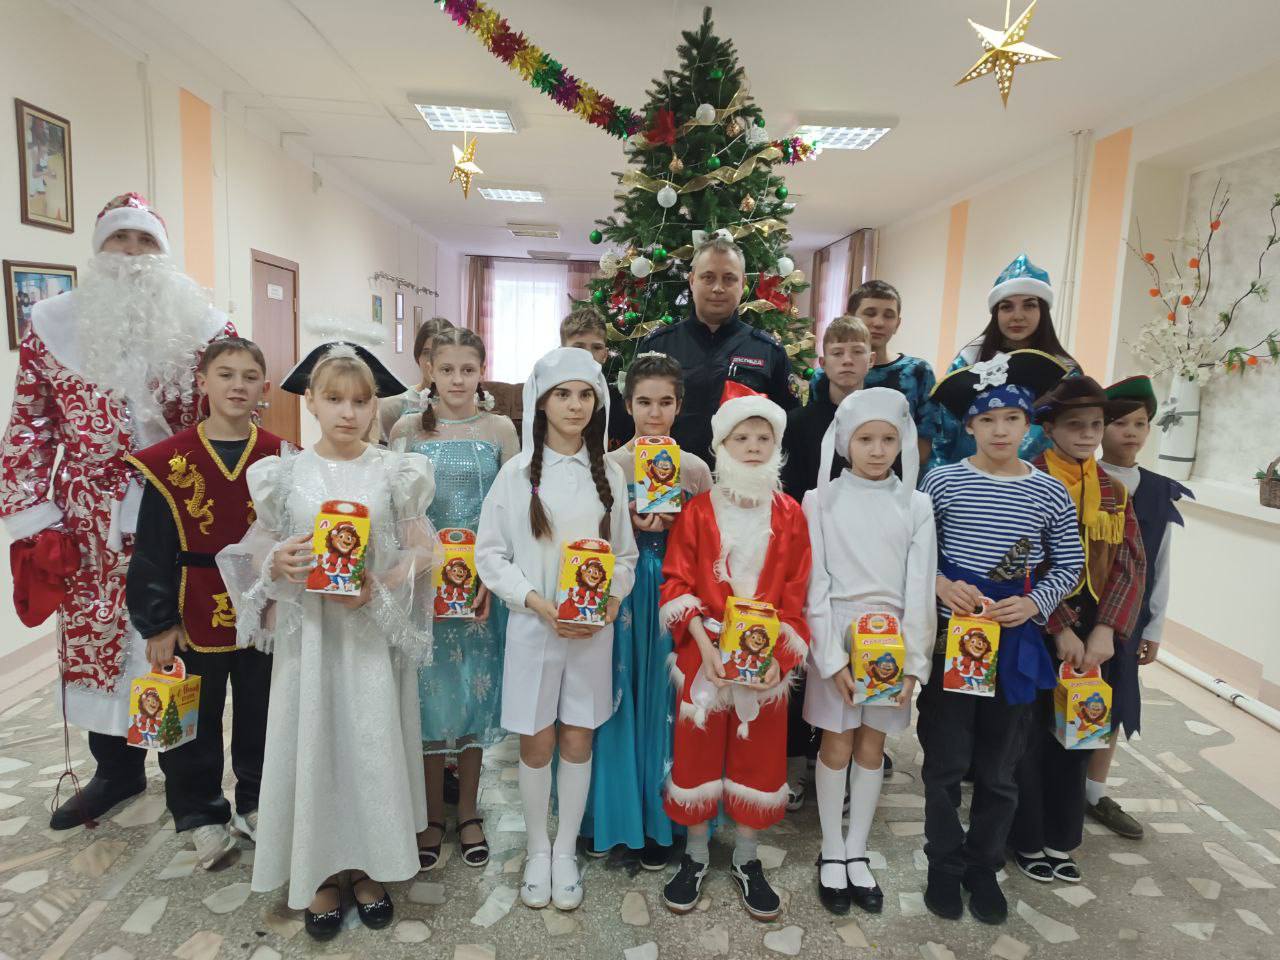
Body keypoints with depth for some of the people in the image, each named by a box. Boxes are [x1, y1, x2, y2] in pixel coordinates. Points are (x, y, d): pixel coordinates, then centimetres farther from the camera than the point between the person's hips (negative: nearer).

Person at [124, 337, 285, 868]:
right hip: (195, 614, 0)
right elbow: (152, 549, -4)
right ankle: (201, 815, 32)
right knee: (195, 719, 13)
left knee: (260, 714, 15)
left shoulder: (280, 459, -4)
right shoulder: (169, 461, -7)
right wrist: (158, 623, -5)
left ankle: (257, 803, 35)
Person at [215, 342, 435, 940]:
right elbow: (258, 551, 7)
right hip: (307, 628, 1)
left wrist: (379, 588, -16)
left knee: (373, 743, 7)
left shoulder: (394, 472, -1)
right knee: (311, 743, 6)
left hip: (375, 630, 0)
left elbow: (419, 550, -1)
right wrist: (278, 562, -15)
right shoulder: (285, 474, 1)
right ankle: (318, 873, 25)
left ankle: (365, 865, 27)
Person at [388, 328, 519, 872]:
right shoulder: (407, 429, 0)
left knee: (474, 691, 9)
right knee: (429, 691, 7)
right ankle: (432, 816, 24)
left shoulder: (499, 430, 0)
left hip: (483, 581, 0)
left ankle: (468, 812, 26)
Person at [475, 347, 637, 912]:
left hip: (594, 629, 2)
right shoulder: (517, 472, -3)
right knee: (536, 743, 9)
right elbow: (490, 554, -4)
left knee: (578, 740, 10)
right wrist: (537, 601, -15)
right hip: (533, 627, -2)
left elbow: (625, 555, 8)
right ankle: (537, 851, 29)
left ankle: (566, 852, 28)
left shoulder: (608, 475, 5)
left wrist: (611, 600, -10)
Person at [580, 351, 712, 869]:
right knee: (620, 701, 5)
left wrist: (677, 526, -11)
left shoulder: (696, 470, 3)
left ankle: (658, 818, 22)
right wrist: (630, 526, -15)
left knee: (663, 702, 6)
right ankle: (611, 812, 24)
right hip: (621, 591, -1)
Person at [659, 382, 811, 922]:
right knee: (697, 753, 9)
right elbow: (677, 584, -5)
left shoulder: (789, 515, 2)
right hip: (703, 653, -1)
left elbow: (795, 595, 0)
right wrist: (705, 645, -16)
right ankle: (695, 856, 30)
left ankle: (747, 860, 31)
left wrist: (779, 655, -11)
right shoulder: (698, 511, -2)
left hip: (768, 658, 1)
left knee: (759, 756, 11)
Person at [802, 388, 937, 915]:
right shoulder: (821, 500, -3)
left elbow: (920, 588, 0)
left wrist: (913, 660, -7)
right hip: (837, 632, -2)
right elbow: (815, 585, -6)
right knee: (837, 745, 7)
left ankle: (856, 852, 27)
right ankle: (831, 854, 24)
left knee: (872, 746, 12)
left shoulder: (915, 505, 2)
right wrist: (831, 657, -12)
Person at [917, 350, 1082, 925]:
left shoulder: (1050, 493, 0)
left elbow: (1068, 564, 7)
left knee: (1000, 766, 14)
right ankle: (945, 865, 27)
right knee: (946, 759, 8)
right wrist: (940, 585, -16)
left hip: (1016, 640, 2)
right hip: (950, 635, -1)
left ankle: (984, 867, 33)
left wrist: (1035, 603, -10)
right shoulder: (943, 481, -4)